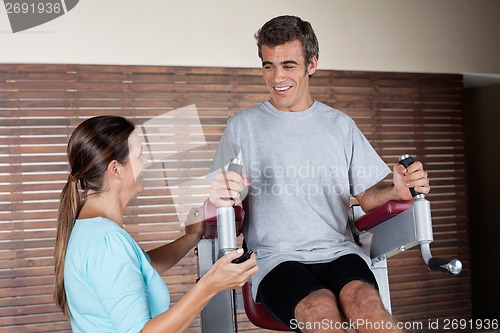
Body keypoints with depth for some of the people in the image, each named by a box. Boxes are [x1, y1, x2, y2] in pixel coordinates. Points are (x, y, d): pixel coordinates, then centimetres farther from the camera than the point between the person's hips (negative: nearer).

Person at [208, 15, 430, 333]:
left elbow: (367, 195, 16)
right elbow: (225, 198, 4)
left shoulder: (341, 125, 16)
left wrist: (398, 189, -7)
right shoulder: (243, 126, 10)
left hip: (338, 251, 2)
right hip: (276, 257, -2)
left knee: (365, 300, -33)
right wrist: (219, 197, -21)